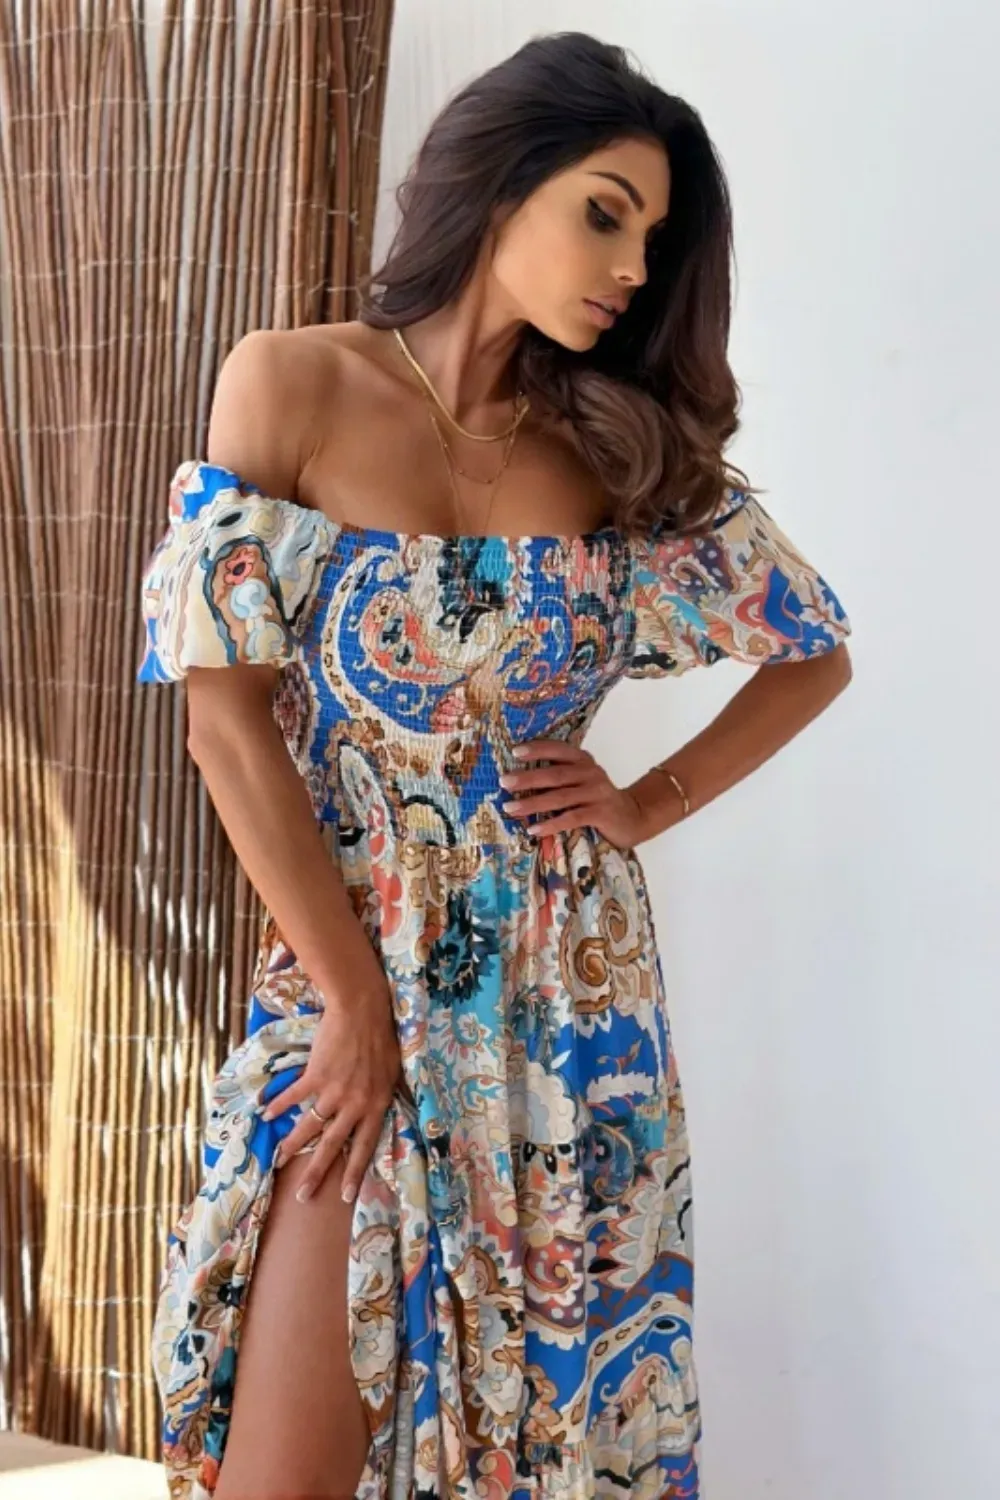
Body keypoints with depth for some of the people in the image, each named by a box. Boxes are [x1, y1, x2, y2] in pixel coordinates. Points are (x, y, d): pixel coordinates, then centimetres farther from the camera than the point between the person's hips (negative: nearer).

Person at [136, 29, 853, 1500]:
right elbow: (229, 714, -8)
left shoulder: (625, 443, 4)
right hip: (346, 971, -2)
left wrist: (648, 804, 1)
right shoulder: (292, 385, -4)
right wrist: (356, 1001, -10)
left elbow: (816, 654, 15)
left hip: (570, 991, 3)